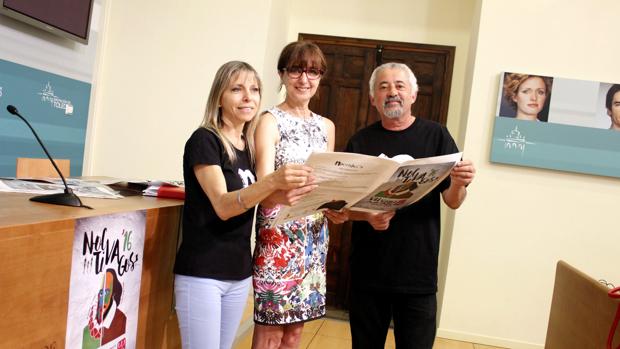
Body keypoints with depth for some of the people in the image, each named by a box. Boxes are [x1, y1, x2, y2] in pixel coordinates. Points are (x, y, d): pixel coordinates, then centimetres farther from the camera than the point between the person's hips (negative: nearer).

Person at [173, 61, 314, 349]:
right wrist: (272, 182, -39)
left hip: (239, 273, 7)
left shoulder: (250, 146, 9)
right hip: (202, 272, -7)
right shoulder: (204, 140, -12)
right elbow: (223, 206, -24)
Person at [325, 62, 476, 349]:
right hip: (367, 271, 1)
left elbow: (452, 201, -2)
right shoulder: (360, 142, 2)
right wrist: (368, 216, -19)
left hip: (418, 273, -1)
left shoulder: (435, 136, 0)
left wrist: (459, 184, -25)